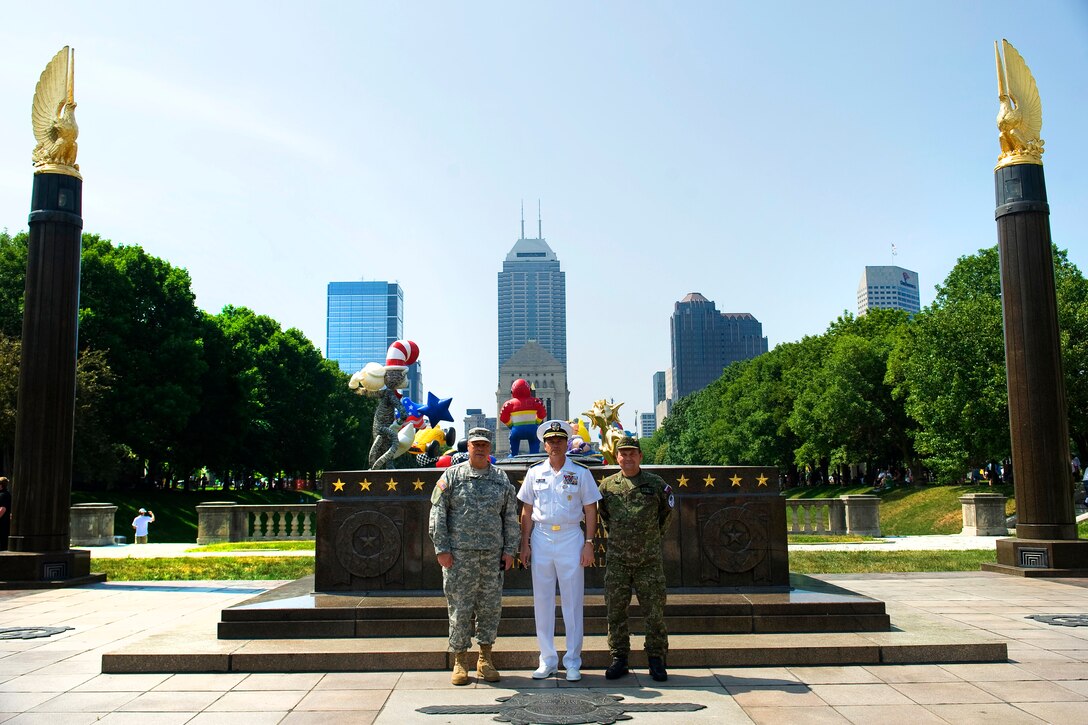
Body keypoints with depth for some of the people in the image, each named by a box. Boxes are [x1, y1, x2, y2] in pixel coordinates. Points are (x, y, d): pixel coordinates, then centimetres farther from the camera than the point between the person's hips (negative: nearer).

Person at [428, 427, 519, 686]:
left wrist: (509, 550, 5)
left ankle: (485, 659, 18)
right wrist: (441, 548, -6)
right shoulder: (451, 476, 3)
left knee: (490, 606, 6)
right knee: (459, 607, 1)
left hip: (492, 554, 3)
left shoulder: (501, 479, 10)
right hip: (459, 553, -2)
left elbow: (510, 517, 11)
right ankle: (459, 661, 12)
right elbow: (437, 513, 0)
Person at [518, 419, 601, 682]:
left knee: (572, 602, 2)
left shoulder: (581, 474, 3)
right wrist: (525, 543, 3)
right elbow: (527, 512, 10)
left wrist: (589, 543, -4)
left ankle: (573, 662, 11)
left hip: (571, 539, -2)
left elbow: (590, 510, 3)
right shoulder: (534, 473, 8)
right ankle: (547, 660, 17)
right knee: (542, 602, 6)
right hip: (541, 539, 2)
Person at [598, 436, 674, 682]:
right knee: (616, 611, 5)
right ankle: (619, 659, 15)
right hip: (617, 559, 1)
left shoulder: (656, 484, 0)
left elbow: (667, 511, 16)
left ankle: (657, 660, 12)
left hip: (649, 559, -1)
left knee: (654, 611, 2)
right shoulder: (607, 485, 4)